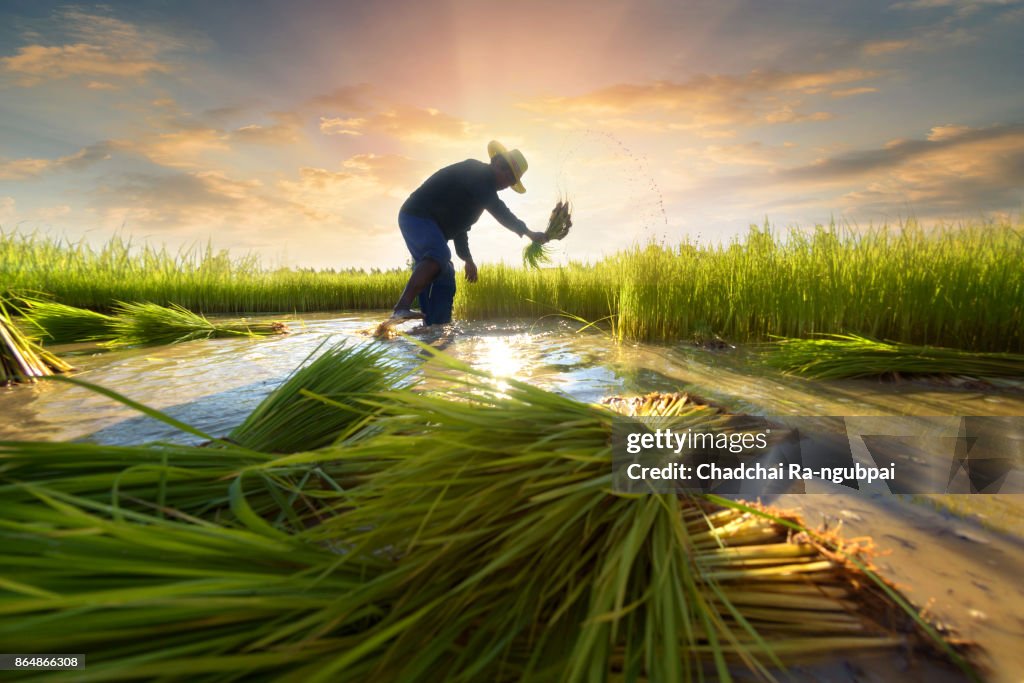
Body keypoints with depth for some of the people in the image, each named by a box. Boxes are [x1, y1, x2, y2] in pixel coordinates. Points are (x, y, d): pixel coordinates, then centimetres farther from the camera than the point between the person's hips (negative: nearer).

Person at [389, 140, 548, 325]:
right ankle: (402, 308, -46)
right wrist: (528, 233, -22)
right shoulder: (476, 173, -9)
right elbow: (497, 209, -22)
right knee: (440, 255, -35)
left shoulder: (481, 185, 23)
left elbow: (459, 221, 30)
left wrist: (467, 258, 29)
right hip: (417, 217, -11)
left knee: (444, 279, 5)